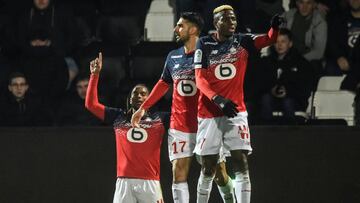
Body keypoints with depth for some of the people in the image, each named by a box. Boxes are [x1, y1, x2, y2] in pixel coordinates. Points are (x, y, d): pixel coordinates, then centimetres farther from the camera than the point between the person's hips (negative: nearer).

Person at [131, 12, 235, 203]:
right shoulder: (173, 57, 10)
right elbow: (163, 84, 23)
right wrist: (143, 108, 23)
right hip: (179, 126, 4)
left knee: (219, 172, 1)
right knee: (178, 172, -2)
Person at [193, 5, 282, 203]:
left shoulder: (242, 42, 4)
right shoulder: (204, 44, -2)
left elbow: (268, 39, -12)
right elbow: (200, 80, -9)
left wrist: (275, 27, -35)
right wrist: (218, 100, -24)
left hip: (236, 112, 1)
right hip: (209, 114, -1)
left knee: (241, 164, -10)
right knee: (208, 168, 6)